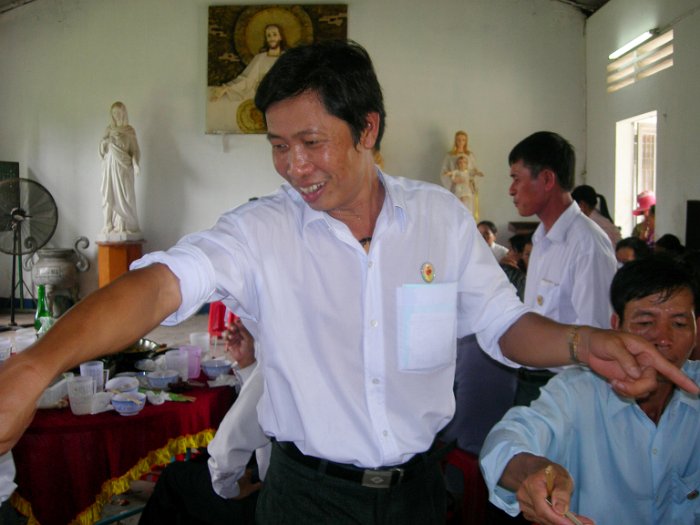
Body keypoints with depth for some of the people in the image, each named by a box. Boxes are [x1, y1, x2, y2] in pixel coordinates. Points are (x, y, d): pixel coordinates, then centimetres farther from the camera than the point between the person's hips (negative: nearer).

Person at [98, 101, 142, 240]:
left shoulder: (129, 131, 3)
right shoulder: (108, 129, 13)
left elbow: (134, 150, -2)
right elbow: (102, 150, 13)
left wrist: (135, 163, -18)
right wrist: (105, 141, -8)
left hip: (123, 167, -3)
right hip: (109, 166, 4)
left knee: (123, 196, -7)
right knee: (109, 195, 0)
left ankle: (124, 227, -4)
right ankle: (110, 226, 3)